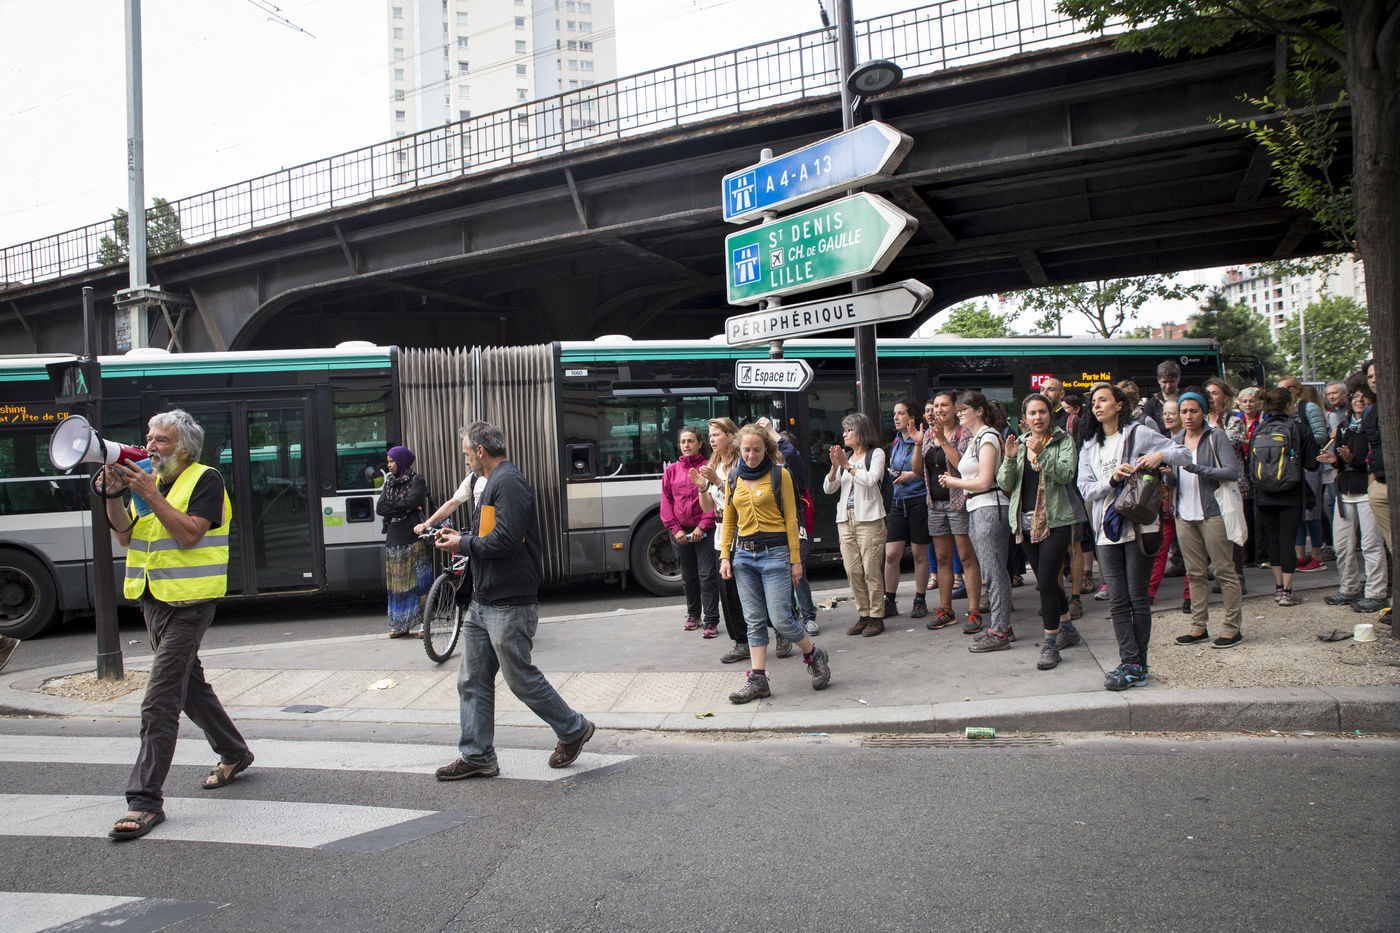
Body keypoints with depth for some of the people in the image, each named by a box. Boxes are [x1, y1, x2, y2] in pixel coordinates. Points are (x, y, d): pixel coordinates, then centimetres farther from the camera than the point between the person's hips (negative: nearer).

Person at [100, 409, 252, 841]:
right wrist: (113, 494, -6)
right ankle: (233, 753, 37)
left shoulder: (205, 480, -7)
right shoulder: (147, 480, 14)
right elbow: (125, 536, 7)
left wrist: (151, 494, -20)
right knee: (189, 684, 19)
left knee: (160, 700, -13)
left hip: (188, 601, -8)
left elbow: (189, 534, -19)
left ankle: (146, 800, -10)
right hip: (152, 599, 8)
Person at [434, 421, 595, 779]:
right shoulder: (494, 483, 18)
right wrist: (462, 537, 11)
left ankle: (573, 730, 19)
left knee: (521, 678, 1)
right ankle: (476, 756, 17)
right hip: (482, 603, 10)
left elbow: (506, 540, -24)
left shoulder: (509, 482, -16)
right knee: (472, 681, 10)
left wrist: (463, 545, -12)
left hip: (510, 606, -10)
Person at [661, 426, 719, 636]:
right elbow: (666, 503, 8)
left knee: (707, 575, -7)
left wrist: (702, 526, -11)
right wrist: (675, 529, -2)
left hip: (704, 531, -3)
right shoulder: (672, 470, 9)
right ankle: (693, 614, 30)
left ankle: (711, 621, -3)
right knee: (688, 576, 14)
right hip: (681, 531, 4)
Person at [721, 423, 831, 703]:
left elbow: (790, 518, -2)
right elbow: (729, 520, 16)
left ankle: (813, 655, 18)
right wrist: (725, 556, 8)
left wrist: (795, 559, -5)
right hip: (744, 554, 4)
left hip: (774, 552, -4)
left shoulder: (779, 475, -1)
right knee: (754, 620, 4)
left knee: (780, 618, -7)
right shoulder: (734, 479, 11)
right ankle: (757, 679, 7)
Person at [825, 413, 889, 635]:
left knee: (871, 569, -6)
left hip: (869, 518, -5)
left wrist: (847, 466, -13)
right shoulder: (845, 456, 16)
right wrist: (835, 466, -5)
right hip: (845, 519, 6)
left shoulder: (876, 454, 2)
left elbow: (870, 479, -15)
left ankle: (876, 617, 0)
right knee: (852, 571, 3)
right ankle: (863, 615, 11)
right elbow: (828, 488, 10)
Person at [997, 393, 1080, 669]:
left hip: (1055, 520, -5)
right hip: (1026, 522, 5)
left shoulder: (1062, 441, 0)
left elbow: (1067, 473, -16)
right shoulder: (1019, 443, 11)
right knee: (1046, 581, 13)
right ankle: (1068, 629, 32)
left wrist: (1040, 455, -26)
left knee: (1046, 580, -12)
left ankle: (1050, 643, -4)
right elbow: (1004, 484, 4)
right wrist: (1011, 459, -13)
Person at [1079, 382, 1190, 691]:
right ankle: (1130, 663, 2)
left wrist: (1161, 455, -19)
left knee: (1137, 598, -1)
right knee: (1118, 601, 0)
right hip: (1107, 530, 4)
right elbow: (1086, 490, 5)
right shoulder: (1089, 447, 16)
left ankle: (1137, 666, 5)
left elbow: (1185, 454, 1)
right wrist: (1112, 479, -13)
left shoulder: (1138, 434, 3)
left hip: (1138, 525, -4)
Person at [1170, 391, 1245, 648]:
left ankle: (1232, 628, 4)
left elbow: (1233, 472, -13)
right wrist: (1168, 475, -9)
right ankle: (1199, 626, 17)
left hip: (1213, 512, -5)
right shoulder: (1175, 440, 12)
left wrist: (1199, 469, -22)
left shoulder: (1216, 436, -4)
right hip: (1185, 514, 5)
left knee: (1224, 570, -1)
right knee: (1194, 573, 10)